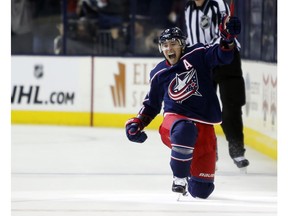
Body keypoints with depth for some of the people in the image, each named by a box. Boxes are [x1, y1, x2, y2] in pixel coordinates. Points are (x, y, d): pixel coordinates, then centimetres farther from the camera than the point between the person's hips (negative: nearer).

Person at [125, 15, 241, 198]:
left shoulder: (197, 56, 1)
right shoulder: (159, 74, 7)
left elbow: (222, 56, -11)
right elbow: (152, 104, 18)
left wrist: (228, 38, -29)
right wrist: (138, 123, 4)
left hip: (204, 124, 0)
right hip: (176, 118, 0)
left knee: (201, 190, -4)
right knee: (184, 130, -43)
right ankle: (179, 177, -22)